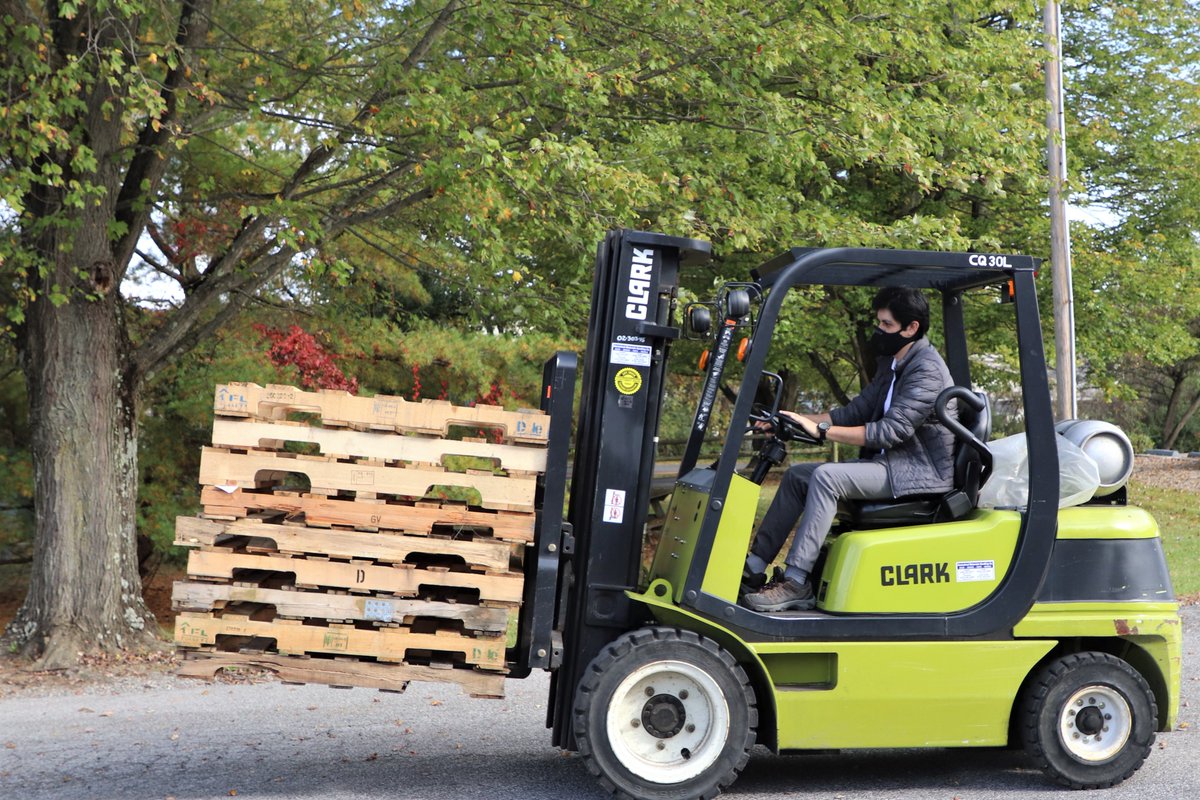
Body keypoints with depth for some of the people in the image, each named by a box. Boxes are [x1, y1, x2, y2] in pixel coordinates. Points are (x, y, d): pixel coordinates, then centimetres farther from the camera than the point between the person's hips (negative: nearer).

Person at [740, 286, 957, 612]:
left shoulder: (927, 371, -18)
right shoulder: (892, 363, 14)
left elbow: (891, 430, -25)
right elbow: (858, 409, 15)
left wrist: (822, 431, -25)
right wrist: (806, 420, 1)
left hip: (919, 472, -10)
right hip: (892, 462, 10)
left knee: (826, 477, -27)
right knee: (797, 475, 4)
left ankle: (796, 583, -27)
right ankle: (753, 567, 2)